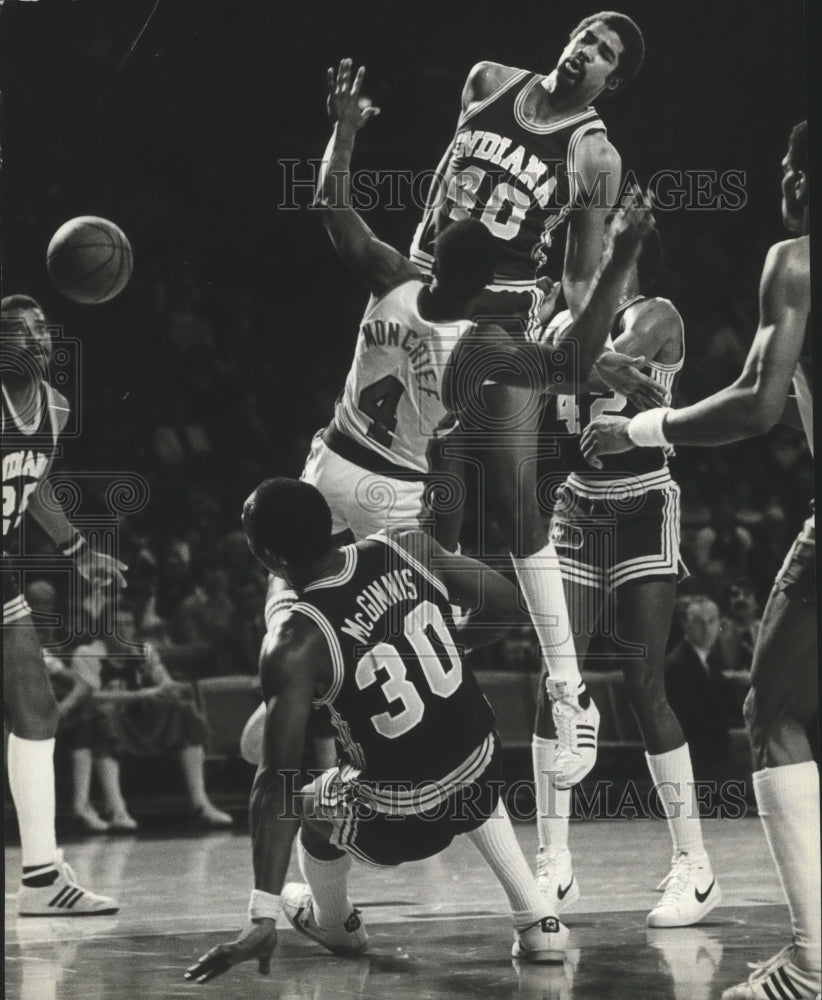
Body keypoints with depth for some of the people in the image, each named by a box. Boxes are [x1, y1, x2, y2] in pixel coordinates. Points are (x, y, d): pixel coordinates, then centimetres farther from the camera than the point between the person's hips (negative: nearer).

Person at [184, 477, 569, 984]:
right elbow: (506, 602, 2)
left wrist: (264, 916, -24)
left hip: (404, 821, -4)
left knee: (308, 807, 26)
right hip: (485, 773, 4)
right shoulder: (407, 548, -9)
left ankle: (336, 926, 53)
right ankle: (538, 921, 28)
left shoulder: (295, 650, -21)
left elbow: (277, 783, -24)